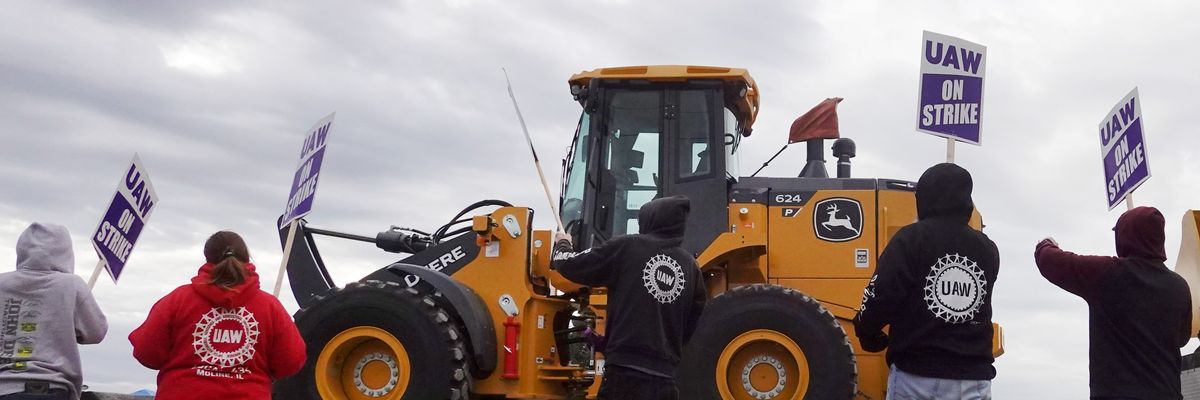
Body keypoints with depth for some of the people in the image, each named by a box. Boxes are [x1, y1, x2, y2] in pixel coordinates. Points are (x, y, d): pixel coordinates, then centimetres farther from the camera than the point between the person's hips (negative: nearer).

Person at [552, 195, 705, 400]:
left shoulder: (627, 247, 0)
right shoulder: (690, 266, 10)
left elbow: (571, 265, 9)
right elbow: (691, 326, 16)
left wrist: (562, 245, 31)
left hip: (625, 372, -4)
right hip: (664, 378, 4)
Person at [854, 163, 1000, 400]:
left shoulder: (912, 239, -7)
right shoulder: (987, 249, 9)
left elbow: (882, 295, -11)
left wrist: (867, 331, 8)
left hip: (917, 375, -4)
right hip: (973, 379, 4)